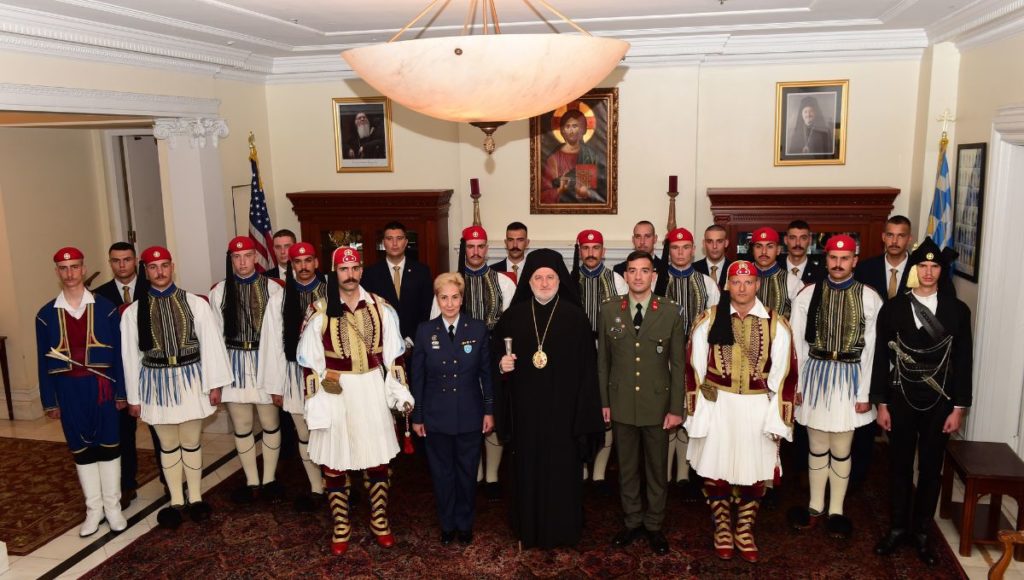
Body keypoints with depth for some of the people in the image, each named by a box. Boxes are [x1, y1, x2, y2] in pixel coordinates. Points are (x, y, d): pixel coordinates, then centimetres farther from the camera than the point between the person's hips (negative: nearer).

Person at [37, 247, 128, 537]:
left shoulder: (105, 308, -2)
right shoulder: (46, 314, 1)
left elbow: (118, 352, -1)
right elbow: (44, 361, 4)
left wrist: (121, 392, -2)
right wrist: (49, 401, 3)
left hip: (100, 385, -1)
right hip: (68, 389, 2)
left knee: (108, 446, 6)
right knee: (81, 450, 10)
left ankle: (113, 506, 19)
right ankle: (93, 509, 23)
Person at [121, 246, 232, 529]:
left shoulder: (195, 303, -6)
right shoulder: (134, 311, -3)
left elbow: (211, 344, -3)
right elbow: (130, 355, 2)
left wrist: (214, 384, -4)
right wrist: (133, 397, 4)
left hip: (190, 380, -1)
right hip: (156, 383, 1)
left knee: (192, 443, 11)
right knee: (168, 445, 13)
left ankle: (195, 498, 29)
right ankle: (176, 502, 29)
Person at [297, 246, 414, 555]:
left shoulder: (381, 308, -1)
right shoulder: (319, 311, -8)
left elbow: (393, 355, 4)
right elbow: (311, 362, -5)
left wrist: (401, 393, 0)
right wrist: (314, 404, -7)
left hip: (372, 390, 2)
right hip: (335, 393, -1)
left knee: (378, 460, 11)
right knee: (334, 463, 9)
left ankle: (379, 522, 30)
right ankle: (341, 527, 27)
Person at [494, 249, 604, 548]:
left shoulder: (575, 317, -4)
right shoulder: (513, 316, 2)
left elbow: (586, 366, -5)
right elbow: (496, 353, 12)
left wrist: (584, 412, -9)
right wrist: (502, 365, -11)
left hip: (562, 408, -2)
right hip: (526, 408, 2)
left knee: (563, 467, 7)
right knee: (528, 467, 10)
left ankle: (563, 529, 24)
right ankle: (529, 529, 25)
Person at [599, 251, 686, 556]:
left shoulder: (670, 311, -5)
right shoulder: (609, 310, -1)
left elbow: (677, 363, -3)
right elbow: (603, 360, 4)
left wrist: (676, 408, -5)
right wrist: (604, 401, 3)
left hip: (657, 404, -1)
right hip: (621, 404, 1)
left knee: (657, 468, 12)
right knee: (626, 467, 14)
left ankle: (654, 525, 29)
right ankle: (632, 522, 31)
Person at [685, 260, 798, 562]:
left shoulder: (776, 324, -1)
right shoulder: (708, 320, -2)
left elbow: (783, 374, 1)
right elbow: (694, 369, 0)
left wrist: (779, 419, -2)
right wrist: (696, 412, -2)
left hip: (758, 408, 1)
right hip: (717, 406, 0)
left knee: (753, 473, 10)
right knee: (716, 471, 8)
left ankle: (744, 532, 31)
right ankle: (722, 530, 29)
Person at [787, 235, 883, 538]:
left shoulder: (869, 298, -6)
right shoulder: (808, 294, -2)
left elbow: (871, 348, -5)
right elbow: (797, 343, 1)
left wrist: (865, 393, -6)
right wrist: (795, 384, -1)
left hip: (849, 377, -1)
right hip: (815, 374, 1)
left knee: (841, 450, 9)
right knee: (817, 447, 13)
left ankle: (836, 510, 26)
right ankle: (815, 506, 29)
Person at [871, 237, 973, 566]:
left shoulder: (958, 310, -1)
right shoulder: (893, 308, -3)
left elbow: (963, 362, 0)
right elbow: (881, 358, -1)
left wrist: (958, 408, -3)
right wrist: (881, 404, -2)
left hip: (940, 403, 1)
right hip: (901, 400, 0)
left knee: (931, 468, 10)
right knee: (900, 466, 10)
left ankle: (922, 532, 25)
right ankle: (898, 528, 25)